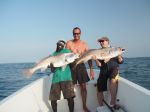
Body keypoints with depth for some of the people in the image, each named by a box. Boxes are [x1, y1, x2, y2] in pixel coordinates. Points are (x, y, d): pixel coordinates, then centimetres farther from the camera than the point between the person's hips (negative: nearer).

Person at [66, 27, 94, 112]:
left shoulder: (84, 44, 3)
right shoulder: (69, 43, -2)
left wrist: (91, 69, -6)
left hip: (81, 66, 2)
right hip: (71, 66, -2)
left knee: (83, 86, 5)